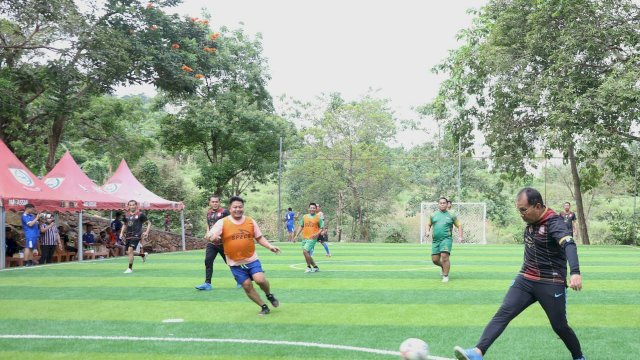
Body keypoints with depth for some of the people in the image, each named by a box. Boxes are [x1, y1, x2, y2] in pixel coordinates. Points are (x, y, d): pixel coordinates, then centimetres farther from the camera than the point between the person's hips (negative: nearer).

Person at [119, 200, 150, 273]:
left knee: (130, 250, -19)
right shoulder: (126, 215, 10)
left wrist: (147, 232, -8)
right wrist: (122, 233, 14)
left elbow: (149, 223, 3)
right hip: (128, 236, 6)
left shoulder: (140, 214, -4)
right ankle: (143, 254, 35)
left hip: (136, 235, -6)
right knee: (128, 252, 9)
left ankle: (130, 268, -9)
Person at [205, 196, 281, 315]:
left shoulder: (251, 221, 0)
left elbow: (259, 237, 9)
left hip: (252, 259, 0)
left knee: (260, 279, -18)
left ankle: (269, 295, 14)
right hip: (235, 263, 0)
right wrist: (212, 237, -37)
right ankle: (264, 307, 19)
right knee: (247, 285, 0)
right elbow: (210, 236, -13)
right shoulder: (222, 223, -7)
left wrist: (270, 246, -7)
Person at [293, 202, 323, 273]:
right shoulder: (304, 217, 11)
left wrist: (317, 234, -16)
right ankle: (315, 267, 24)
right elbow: (301, 226, 17)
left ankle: (309, 267, -4)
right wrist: (296, 235, 10)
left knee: (305, 251, -19)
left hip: (312, 238, -5)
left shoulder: (318, 218, 0)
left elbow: (322, 228, 2)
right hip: (304, 238, 6)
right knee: (307, 254, 9)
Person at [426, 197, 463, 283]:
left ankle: (446, 276, -5)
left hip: (446, 239, -3)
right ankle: (443, 267, 36)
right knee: (435, 259, 2)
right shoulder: (433, 215, 12)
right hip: (435, 240, 3)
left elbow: (459, 226, 9)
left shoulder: (451, 215, 5)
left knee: (444, 256, -20)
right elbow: (428, 224, 23)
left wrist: (460, 236, -3)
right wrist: (428, 231, 2)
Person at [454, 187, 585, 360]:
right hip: (525, 280, 6)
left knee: (560, 326, 5)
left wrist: (575, 273, -52)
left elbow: (569, 244, -36)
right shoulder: (531, 220, 5)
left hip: (551, 284, -6)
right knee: (503, 313, -11)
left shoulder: (554, 222, -18)